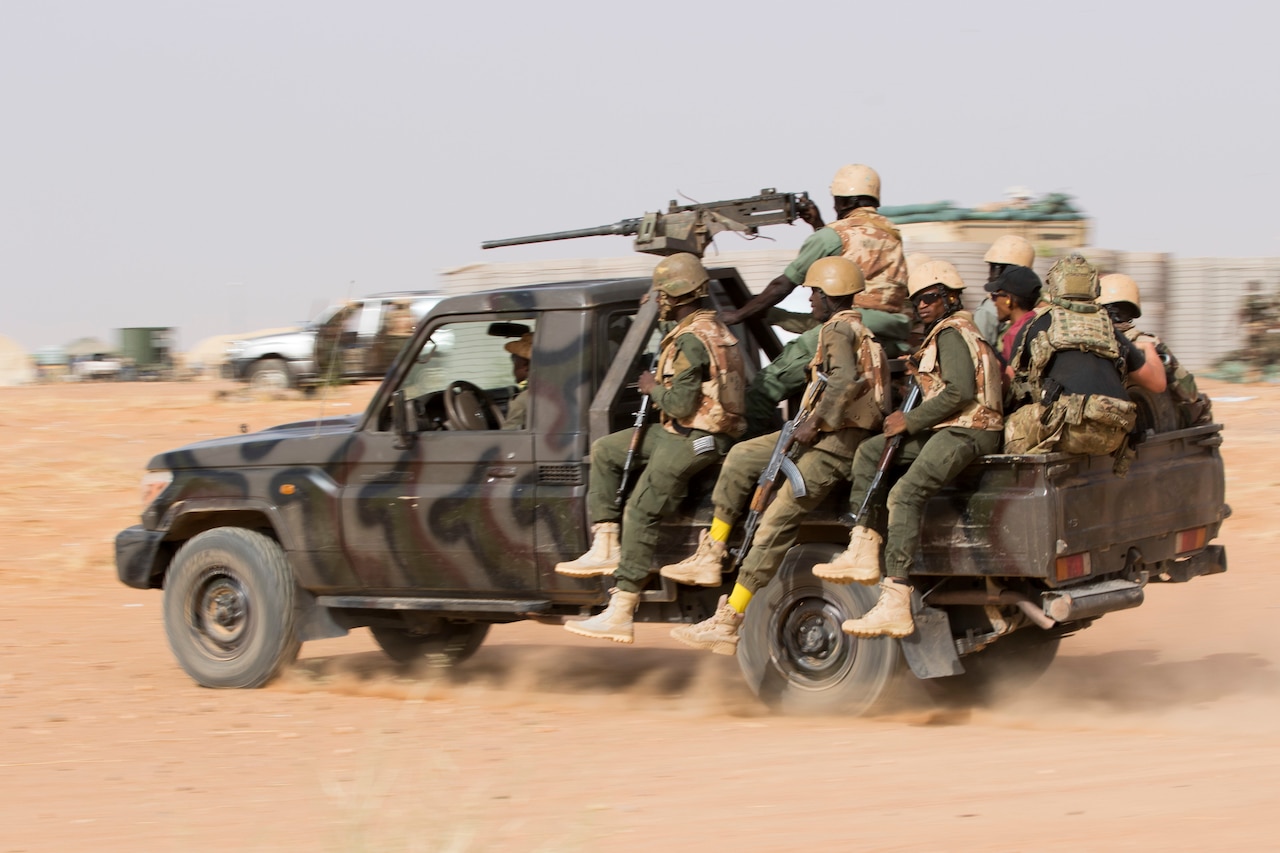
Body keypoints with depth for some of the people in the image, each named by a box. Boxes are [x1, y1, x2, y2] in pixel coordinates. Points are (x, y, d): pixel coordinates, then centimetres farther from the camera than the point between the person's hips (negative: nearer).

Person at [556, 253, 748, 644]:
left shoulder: (691, 340, -20)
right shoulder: (712, 327, 13)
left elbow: (682, 403, -24)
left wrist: (652, 388, -5)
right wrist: (660, 387, 11)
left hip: (691, 442, -11)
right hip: (679, 434, 11)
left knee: (639, 514, -11)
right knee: (605, 451, 15)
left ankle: (619, 616, -12)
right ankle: (606, 549, 8)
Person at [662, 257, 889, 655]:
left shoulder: (838, 330, -11)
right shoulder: (856, 330, 20)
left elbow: (846, 382, -28)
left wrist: (815, 423, -21)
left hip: (836, 442, -11)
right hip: (821, 434, 11)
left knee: (776, 523, -14)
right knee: (741, 456, 15)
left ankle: (728, 624, -17)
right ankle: (711, 557, 15)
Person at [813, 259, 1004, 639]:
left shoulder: (951, 333, -7)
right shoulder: (948, 332, 25)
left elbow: (960, 392, -19)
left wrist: (911, 421, -14)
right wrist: (919, 370, 12)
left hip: (965, 432, -11)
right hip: (946, 429, 11)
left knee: (906, 494, -26)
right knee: (870, 452, 14)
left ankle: (895, 606, -38)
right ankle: (863, 551, 4)